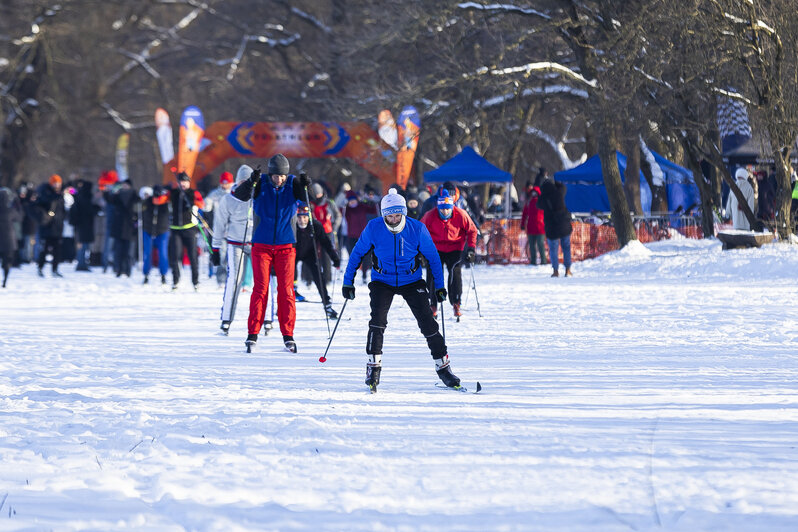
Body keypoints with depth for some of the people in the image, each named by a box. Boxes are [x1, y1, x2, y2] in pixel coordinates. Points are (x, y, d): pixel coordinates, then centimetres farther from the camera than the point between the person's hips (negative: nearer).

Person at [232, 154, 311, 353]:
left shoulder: (293, 185, -3)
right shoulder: (261, 184, -6)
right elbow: (240, 195, -20)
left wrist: (305, 186, -36)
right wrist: (251, 182, -40)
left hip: (285, 246, 1)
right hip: (262, 245, -1)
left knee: (286, 289, -1)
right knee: (260, 289, -5)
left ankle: (288, 335, 5)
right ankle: (253, 334, -2)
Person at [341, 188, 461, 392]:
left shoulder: (417, 228, -15)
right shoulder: (373, 228, -14)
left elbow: (432, 257, -1)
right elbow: (358, 253, 1)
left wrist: (439, 286, 0)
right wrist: (348, 282, 1)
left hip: (411, 281, 0)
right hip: (383, 281, 0)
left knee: (427, 322, -6)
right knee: (378, 318, -21)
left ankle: (443, 366, 7)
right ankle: (373, 366, -11)